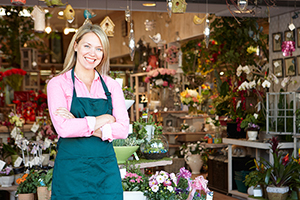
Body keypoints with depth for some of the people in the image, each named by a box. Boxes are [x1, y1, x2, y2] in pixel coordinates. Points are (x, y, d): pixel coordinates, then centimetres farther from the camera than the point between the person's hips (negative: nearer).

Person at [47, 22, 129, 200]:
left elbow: (123, 129, -2)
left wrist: (81, 125, -12)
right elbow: (64, 128, -14)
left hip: (106, 170, 3)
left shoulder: (111, 85, 9)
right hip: (72, 170, -3)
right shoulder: (58, 83, 0)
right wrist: (103, 119, -7)